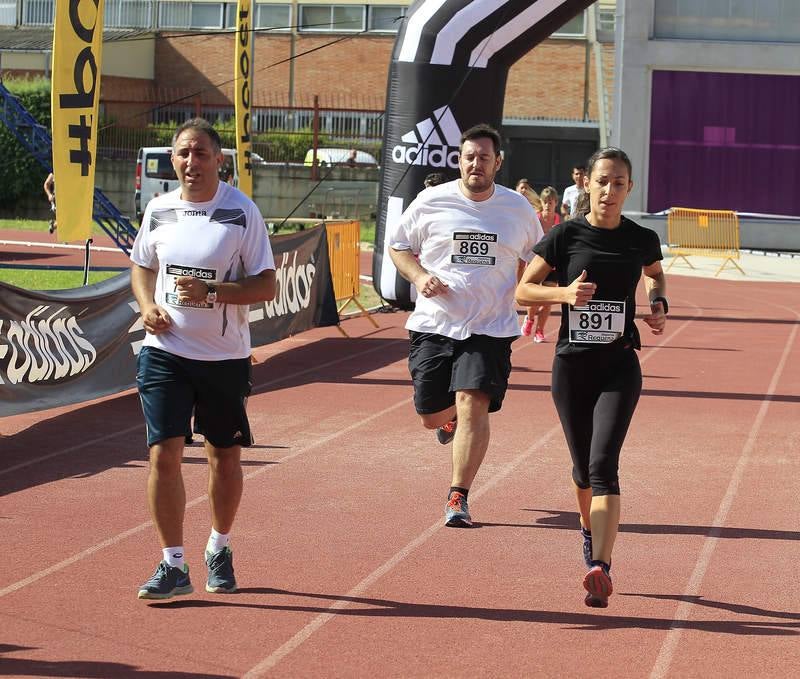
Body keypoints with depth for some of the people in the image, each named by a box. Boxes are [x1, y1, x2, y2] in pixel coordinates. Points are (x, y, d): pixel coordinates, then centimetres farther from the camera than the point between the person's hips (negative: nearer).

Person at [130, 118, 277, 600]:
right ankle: (173, 565, 1)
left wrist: (211, 293, -23)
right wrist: (147, 305, -1)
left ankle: (220, 549, 32)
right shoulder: (159, 209, 3)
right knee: (164, 455, -7)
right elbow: (142, 265, 19)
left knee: (225, 456, 11)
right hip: (165, 352, 2)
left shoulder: (242, 212, -8)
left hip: (225, 357, -2)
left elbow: (267, 286, -9)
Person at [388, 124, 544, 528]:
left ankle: (459, 497, -8)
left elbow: (533, 260, 21)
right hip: (434, 324, 1)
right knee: (431, 416, 7)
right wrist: (419, 276, -7)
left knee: (473, 406, -17)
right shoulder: (431, 202, 1)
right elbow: (397, 245, 11)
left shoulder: (519, 209, 6)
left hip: (490, 329, -1)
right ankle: (452, 417, 47)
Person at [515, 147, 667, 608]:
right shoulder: (566, 236, -4)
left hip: (620, 366, -1)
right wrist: (563, 293, -16)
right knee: (584, 469, 14)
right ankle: (590, 528, 45)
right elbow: (523, 290, 1)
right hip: (572, 365, 1)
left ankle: (601, 568, -24)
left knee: (603, 465, -16)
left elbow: (656, 274, 24)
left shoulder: (641, 240, 0)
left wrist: (660, 305, 5)